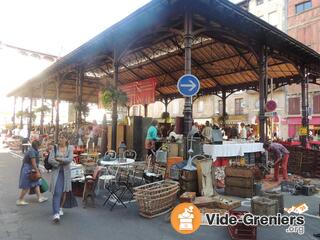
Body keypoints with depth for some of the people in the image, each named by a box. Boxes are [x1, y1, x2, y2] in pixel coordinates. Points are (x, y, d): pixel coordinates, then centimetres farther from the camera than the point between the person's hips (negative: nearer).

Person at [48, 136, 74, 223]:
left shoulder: (70, 148, 0)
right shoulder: (55, 148, 0)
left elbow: (70, 159, -13)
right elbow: (50, 160, -7)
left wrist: (58, 159, -11)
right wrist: (61, 162, -13)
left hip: (66, 172, 2)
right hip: (56, 171, -1)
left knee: (64, 191, 11)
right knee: (57, 192, -10)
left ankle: (60, 208, 32)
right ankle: (56, 214, -11)